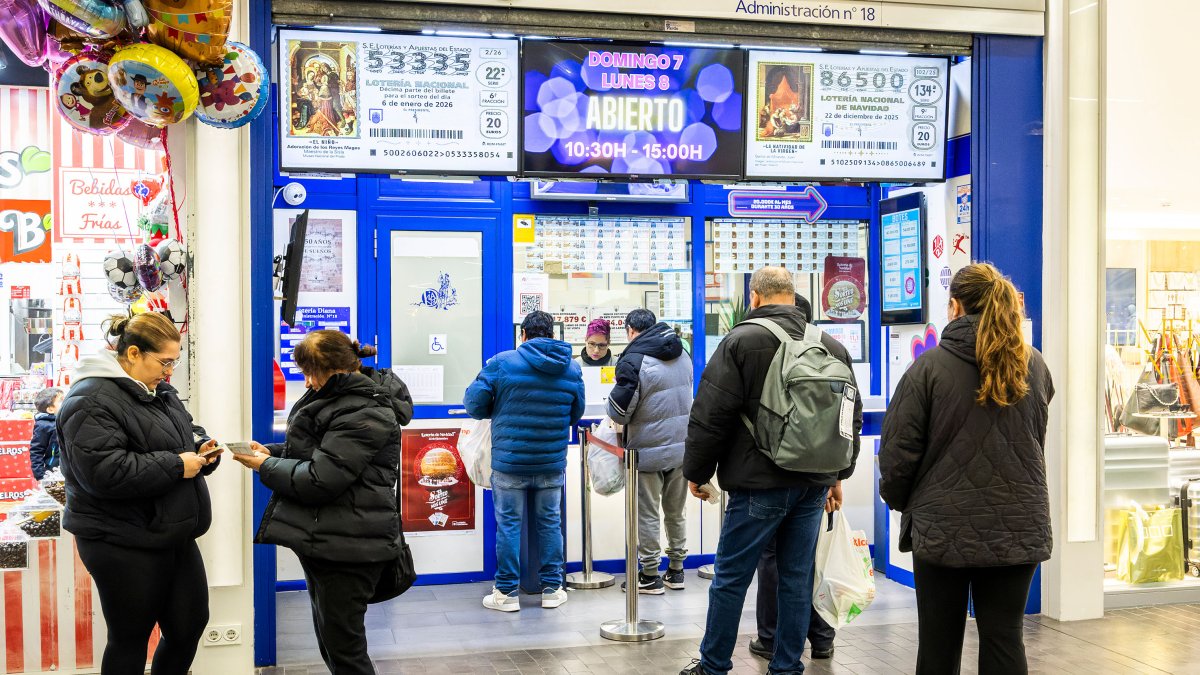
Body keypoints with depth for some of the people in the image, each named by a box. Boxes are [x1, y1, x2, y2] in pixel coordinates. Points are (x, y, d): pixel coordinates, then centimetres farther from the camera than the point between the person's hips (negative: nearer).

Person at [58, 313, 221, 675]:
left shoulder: (158, 390, 11)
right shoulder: (92, 401, -18)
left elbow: (182, 432, 24)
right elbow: (104, 472, -27)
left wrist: (200, 447, 0)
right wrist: (176, 466, -23)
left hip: (174, 536, 9)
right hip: (123, 545, -8)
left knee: (191, 625, 12)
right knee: (131, 640, 6)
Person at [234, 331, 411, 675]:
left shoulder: (364, 414, -20)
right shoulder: (340, 398, 12)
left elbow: (320, 480, -22)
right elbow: (316, 452, 24)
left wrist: (265, 466, -8)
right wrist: (271, 452, 6)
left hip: (348, 547, -10)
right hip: (325, 540, 10)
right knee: (330, 641, 19)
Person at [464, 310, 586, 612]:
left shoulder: (501, 363, -9)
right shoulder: (572, 369, 3)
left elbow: (473, 404, -7)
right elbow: (576, 415, 12)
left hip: (509, 460, -3)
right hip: (552, 462, 3)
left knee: (509, 524, 6)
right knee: (550, 523, 13)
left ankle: (507, 592, 12)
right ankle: (551, 589, 20)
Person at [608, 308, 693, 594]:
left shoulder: (634, 360, -16)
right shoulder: (682, 355, 7)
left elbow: (619, 411, -16)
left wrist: (617, 420, 6)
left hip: (649, 451, -6)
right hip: (682, 447, 7)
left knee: (647, 515, 5)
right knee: (676, 512, 17)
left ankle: (650, 575, 11)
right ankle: (676, 571, 25)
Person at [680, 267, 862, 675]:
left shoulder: (741, 341, -8)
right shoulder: (832, 346, 9)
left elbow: (710, 415, -10)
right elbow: (852, 416, 17)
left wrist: (697, 472, 2)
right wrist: (838, 473, 27)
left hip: (759, 484, -5)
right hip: (814, 484, 6)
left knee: (731, 578, 5)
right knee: (797, 579, 12)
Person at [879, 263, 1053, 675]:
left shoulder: (930, 366, -11)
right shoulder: (1035, 367, 3)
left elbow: (898, 449, -8)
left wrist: (898, 500, 7)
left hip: (942, 528, -3)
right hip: (1019, 528, 3)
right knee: (1004, 640, 9)